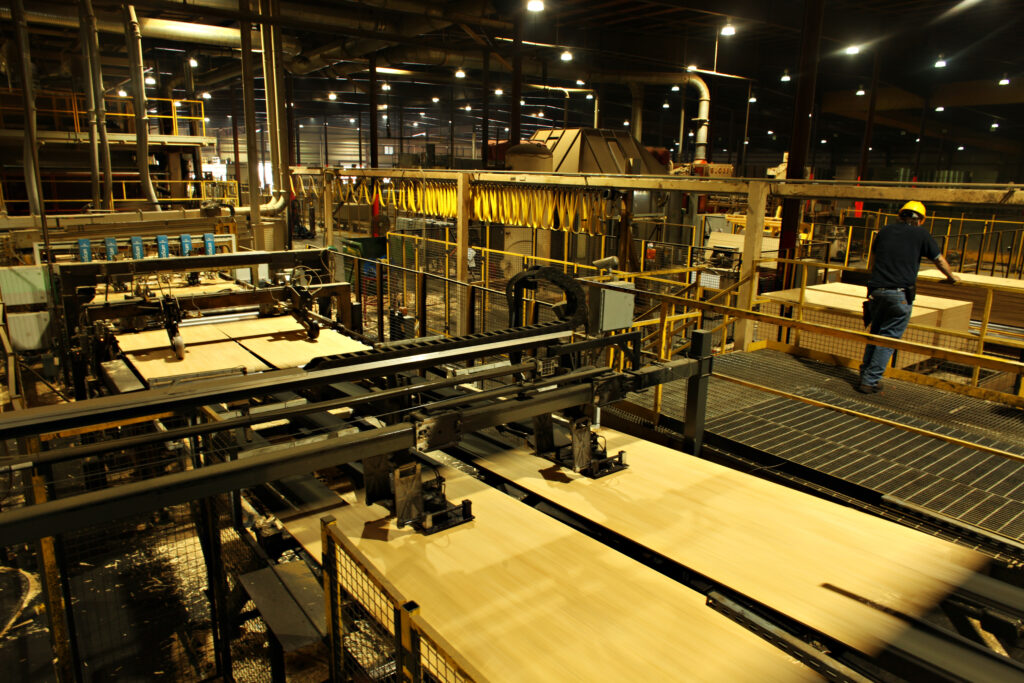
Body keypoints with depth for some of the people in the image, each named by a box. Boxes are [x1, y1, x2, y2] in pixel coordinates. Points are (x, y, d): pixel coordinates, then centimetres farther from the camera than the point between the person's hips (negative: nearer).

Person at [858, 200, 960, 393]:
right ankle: (870, 381, 0)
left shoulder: (885, 230, 14)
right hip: (900, 294, -4)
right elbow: (940, 261, 18)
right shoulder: (920, 234, 4)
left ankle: (866, 374, 23)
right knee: (888, 338, 2)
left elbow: (871, 265, 22)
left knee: (875, 334, 18)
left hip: (876, 291, 4)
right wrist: (952, 277, 35)